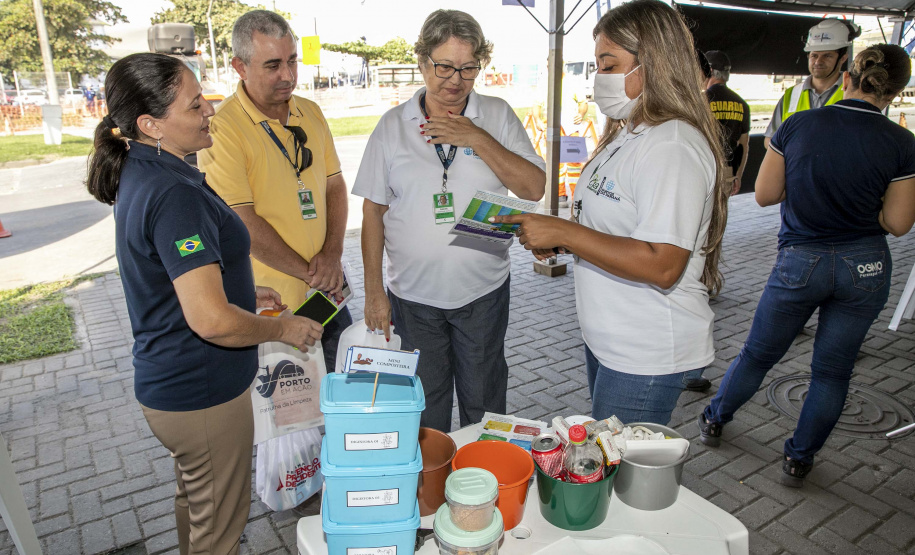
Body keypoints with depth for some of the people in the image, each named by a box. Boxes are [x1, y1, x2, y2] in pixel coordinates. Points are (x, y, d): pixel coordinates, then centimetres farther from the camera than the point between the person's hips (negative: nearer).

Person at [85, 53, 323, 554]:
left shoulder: (140, 175, 3)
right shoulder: (173, 194, -28)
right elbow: (211, 320, -34)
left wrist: (242, 293, 11)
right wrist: (283, 329, -17)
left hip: (167, 379, 10)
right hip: (202, 394, -10)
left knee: (195, 503, 31)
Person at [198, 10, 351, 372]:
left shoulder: (310, 113, 6)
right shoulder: (221, 129, -15)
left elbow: (335, 186, 8)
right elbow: (243, 223, -18)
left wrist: (332, 254, -6)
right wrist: (307, 272, -14)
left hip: (328, 288, 6)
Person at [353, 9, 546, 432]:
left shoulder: (497, 116, 0)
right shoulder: (393, 125, 0)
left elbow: (534, 188, -8)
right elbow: (374, 211, 1)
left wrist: (477, 138, -17)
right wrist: (374, 291, -1)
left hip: (483, 290, 0)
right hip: (413, 294, 1)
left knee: (484, 403, 15)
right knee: (424, 405, 16)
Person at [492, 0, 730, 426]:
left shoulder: (672, 146, -22)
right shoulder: (628, 135, 10)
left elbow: (662, 266, -29)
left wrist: (563, 233, -26)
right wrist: (554, 240, 2)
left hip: (646, 358, -9)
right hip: (606, 341, 10)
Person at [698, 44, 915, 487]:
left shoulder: (797, 126, -8)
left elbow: (764, 195, -4)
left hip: (800, 263, 0)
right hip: (866, 267, 0)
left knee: (758, 353, 18)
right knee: (833, 371, 15)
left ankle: (713, 421, 36)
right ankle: (799, 460, 26)